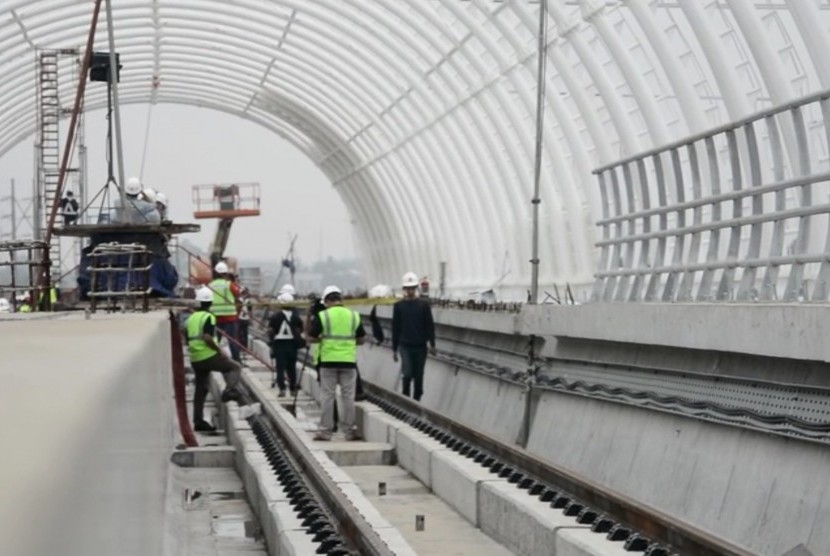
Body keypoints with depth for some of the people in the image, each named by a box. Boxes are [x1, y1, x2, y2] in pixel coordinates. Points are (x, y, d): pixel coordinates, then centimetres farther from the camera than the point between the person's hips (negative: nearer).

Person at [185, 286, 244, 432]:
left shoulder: (191, 319, 13)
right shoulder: (208, 317, -9)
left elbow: (188, 340, 15)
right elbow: (207, 338, -21)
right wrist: (220, 351, -13)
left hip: (195, 359, 7)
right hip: (209, 356, -7)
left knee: (200, 389, 14)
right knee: (235, 367, 8)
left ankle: (198, 421, 14)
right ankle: (230, 390, -18)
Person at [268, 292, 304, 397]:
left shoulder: (275, 317, -8)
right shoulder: (296, 317, -4)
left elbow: (270, 331, -8)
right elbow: (300, 331, -6)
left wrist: (272, 338, 10)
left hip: (279, 344, -2)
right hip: (292, 344, 2)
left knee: (280, 367, 0)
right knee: (291, 367, 13)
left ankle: (282, 389, -11)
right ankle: (293, 389, 20)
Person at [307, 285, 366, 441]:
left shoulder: (322, 316, -4)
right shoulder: (353, 316, 4)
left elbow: (311, 338, -4)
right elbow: (362, 339, 9)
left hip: (328, 361, -2)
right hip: (348, 361, 2)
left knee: (328, 396, 4)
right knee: (348, 396, 7)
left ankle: (325, 431, 6)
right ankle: (349, 431, 10)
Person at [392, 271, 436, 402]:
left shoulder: (423, 305, 3)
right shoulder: (398, 306, 4)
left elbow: (430, 326, 3)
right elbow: (395, 328, 7)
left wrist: (432, 344, -5)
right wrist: (394, 349, 7)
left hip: (420, 347, 1)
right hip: (405, 346, -1)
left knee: (419, 376, 4)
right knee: (407, 374, -13)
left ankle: (417, 399, 14)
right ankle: (405, 397, 4)